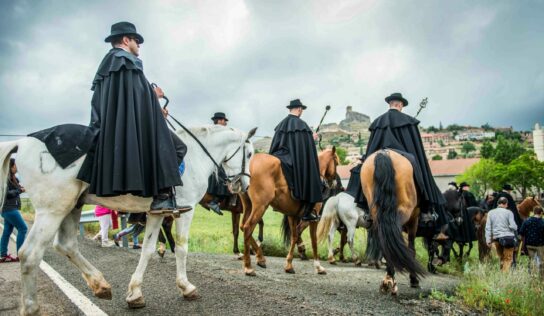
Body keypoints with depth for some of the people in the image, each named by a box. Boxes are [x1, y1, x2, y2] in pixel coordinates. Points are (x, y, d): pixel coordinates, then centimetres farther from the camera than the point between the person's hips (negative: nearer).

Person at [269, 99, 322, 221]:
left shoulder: (281, 124, 10)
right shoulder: (301, 124, -11)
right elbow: (307, 146, -14)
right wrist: (313, 138, 5)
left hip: (280, 158, 7)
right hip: (298, 161, -7)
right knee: (310, 183, 4)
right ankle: (307, 213, 1)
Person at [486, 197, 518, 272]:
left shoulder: (491, 213, 5)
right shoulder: (508, 212, -5)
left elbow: (488, 228, 2)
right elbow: (513, 226, -10)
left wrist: (488, 240, 4)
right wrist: (516, 228, 14)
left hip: (496, 238, 4)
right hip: (508, 238, -4)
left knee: (502, 258, 18)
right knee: (508, 259, 2)